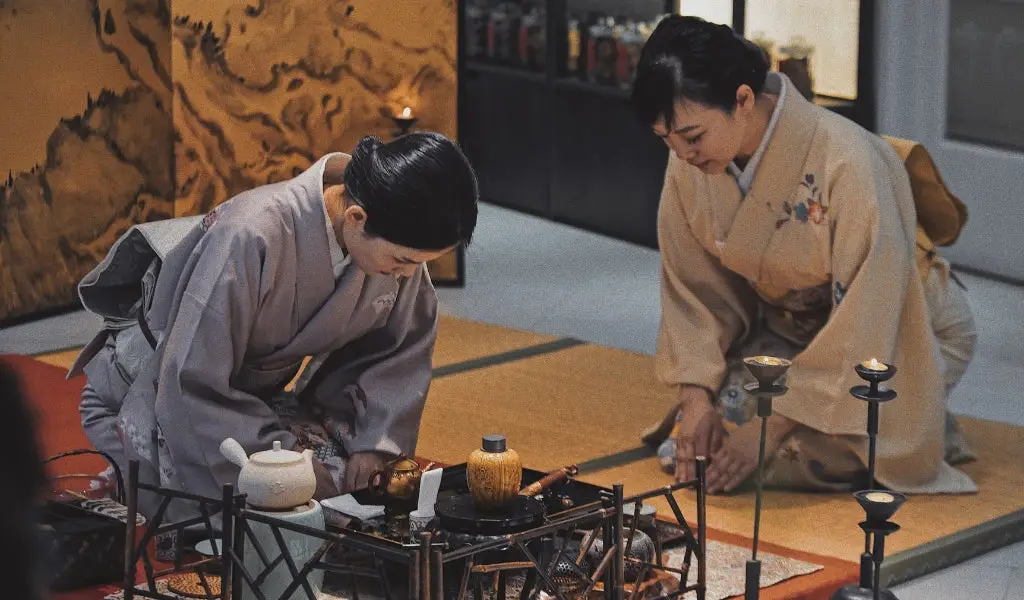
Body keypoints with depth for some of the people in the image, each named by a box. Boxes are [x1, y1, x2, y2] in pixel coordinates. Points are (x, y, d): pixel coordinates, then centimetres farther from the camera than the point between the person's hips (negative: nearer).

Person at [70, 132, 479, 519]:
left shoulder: (395, 241, -19)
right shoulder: (250, 238, -39)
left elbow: (403, 347, -3)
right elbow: (193, 387, -32)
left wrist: (376, 443, -16)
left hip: (257, 393, 7)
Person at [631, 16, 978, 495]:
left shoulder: (848, 164, -34)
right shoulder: (690, 164, -16)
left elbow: (861, 324, -30)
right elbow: (694, 288, -4)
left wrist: (769, 427, -28)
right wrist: (696, 397, -17)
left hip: (900, 335, -5)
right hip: (789, 325, 5)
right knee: (691, 447, -16)